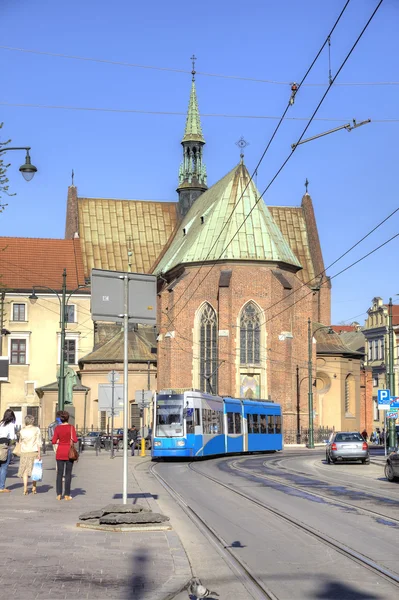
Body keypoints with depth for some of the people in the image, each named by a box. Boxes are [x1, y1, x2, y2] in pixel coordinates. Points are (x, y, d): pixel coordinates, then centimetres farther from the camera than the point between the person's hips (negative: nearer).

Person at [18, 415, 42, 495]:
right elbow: (38, 443, -7)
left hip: (24, 452, 1)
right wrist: (39, 453, -6)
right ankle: (34, 488, 17)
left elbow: (20, 441, 14)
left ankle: (25, 489, -6)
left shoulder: (22, 430, 2)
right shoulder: (36, 430, -4)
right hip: (34, 452, -1)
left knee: (25, 470, 4)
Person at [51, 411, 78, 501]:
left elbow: (53, 441, -3)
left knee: (59, 474, 10)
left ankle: (59, 494, 7)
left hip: (60, 453, 2)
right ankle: (67, 495, 3)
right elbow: (75, 440, -13)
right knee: (68, 474, 4)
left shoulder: (57, 428, -3)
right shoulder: (71, 427, -9)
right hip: (69, 453, -2)